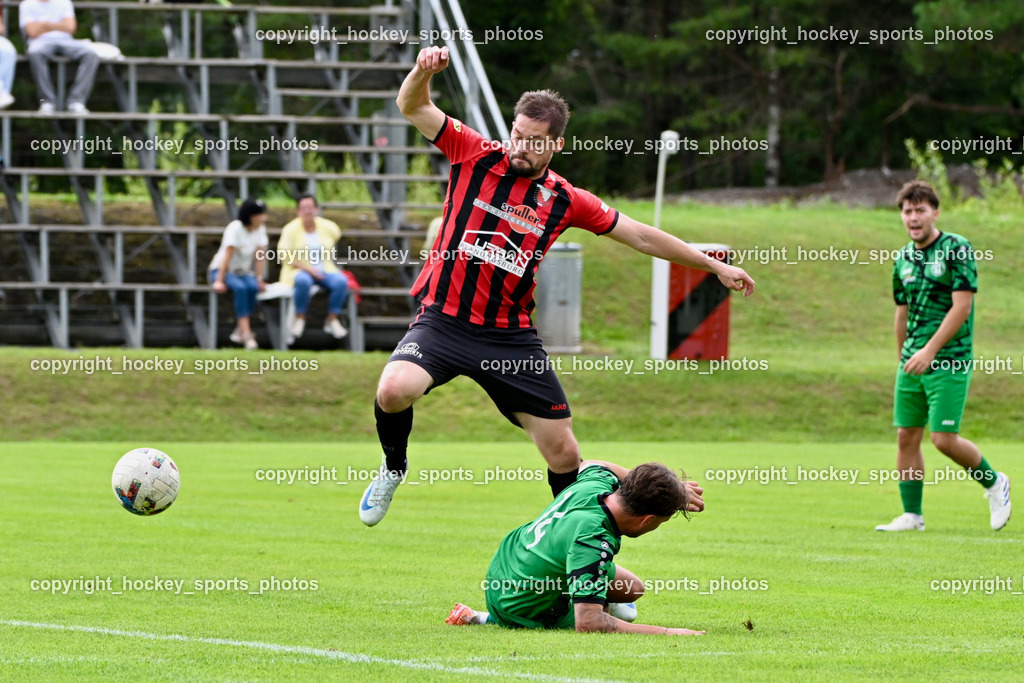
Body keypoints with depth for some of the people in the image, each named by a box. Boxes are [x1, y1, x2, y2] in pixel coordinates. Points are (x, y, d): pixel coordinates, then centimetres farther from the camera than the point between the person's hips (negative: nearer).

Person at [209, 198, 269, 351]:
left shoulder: (260, 229, -3)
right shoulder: (235, 228, -20)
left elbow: (260, 256, -4)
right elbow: (228, 256, -24)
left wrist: (259, 279, -13)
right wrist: (219, 281, -27)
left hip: (243, 272, 5)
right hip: (220, 270, -5)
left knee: (252, 287, -30)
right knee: (240, 288, -36)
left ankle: (240, 332, -23)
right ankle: (246, 333, -41)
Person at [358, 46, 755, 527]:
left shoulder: (566, 202, 4)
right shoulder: (475, 156, 0)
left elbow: (640, 236, 14)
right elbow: (413, 107, -4)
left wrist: (713, 266, 17)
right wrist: (424, 70, -27)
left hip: (510, 336, 2)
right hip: (443, 321, -2)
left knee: (563, 451, 0)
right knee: (394, 390, -30)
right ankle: (393, 468, 2)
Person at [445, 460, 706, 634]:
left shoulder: (597, 480, -14)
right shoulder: (593, 542, -38)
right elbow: (587, 623, -42)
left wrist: (674, 489, 11)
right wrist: (665, 633, -42)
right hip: (521, 612, -9)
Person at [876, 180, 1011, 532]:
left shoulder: (957, 249, -9)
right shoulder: (903, 259, 11)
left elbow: (962, 307, -15)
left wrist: (930, 351, -20)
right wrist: (904, 359, 21)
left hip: (949, 359, -6)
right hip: (914, 359, 6)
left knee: (944, 439, -11)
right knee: (906, 436, 3)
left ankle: (993, 482, 13)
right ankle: (912, 516, 9)